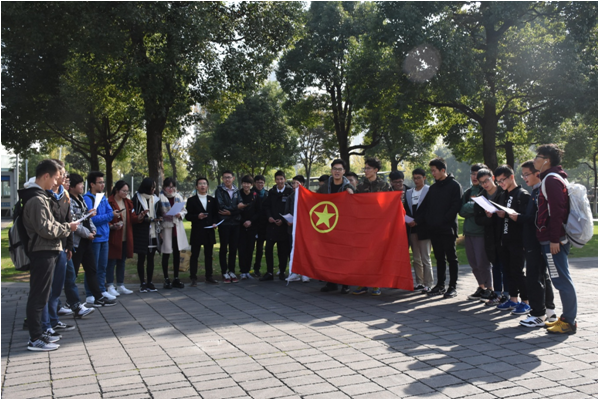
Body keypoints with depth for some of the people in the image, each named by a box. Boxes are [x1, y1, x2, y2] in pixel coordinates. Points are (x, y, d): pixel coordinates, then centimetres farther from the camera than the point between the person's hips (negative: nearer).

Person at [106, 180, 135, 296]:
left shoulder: (127, 203, 14)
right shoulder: (109, 202, -10)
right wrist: (112, 226, -27)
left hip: (125, 238, 7)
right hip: (113, 237, -7)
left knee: (122, 262, 12)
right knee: (111, 262, -1)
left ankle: (120, 286, 20)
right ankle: (110, 287, 6)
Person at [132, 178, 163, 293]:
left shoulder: (155, 199, 12)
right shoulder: (137, 198, -3)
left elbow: (159, 215, 11)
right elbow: (135, 216, -8)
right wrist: (150, 219, -20)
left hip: (153, 233, 4)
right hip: (141, 233, -4)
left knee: (151, 258, 7)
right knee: (141, 258, 2)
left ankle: (149, 282, 14)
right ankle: (142, 283, 9)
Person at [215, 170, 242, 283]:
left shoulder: (236, 191, 11)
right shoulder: (219, 190, -1)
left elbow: (241, 206, -1)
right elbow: (221, 206, -14)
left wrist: (230, 212, -16)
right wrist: (236, 208, -9)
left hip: (235, 223, 4)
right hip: (224, 223, -4)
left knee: (233, 248, 7)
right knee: (224, 248, 2)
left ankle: (232, 271, 16)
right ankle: (224, 273, 9)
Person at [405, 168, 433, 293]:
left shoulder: (429, 191, -3)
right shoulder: (408, 192, 15)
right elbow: (406, 210, 13)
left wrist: (417, 221, -15)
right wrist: (408, 221, -5)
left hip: (423, 229, -6)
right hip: (412, 229, 6)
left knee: (425, 258, -5)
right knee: (416, 259, 10)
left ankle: (428, 284, -1)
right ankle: (419, 282, 17)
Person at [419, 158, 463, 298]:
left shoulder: (454, 185, -4)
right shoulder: (432, 188, 16)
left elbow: (456, 206, -12)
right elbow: (427, 207, 16)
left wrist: (443, 220, -18)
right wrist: (418, 220, 2)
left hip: (448, 229, -6)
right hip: (434, 229, 6)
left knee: (451, 258, 1)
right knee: (439, 258, 12)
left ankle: (452, 287, 6)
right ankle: (440, 285, 19)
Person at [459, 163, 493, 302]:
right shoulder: (468, 192, 15)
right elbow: (462, 211, 5)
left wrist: (469, 207, -14)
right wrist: (474, 206, -11)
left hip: (481, 231, -7)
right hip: (469, 231, 7)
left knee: (483, 263, -6)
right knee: (473, 263, 12)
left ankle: (490, 288, 8)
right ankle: (481, 287, 26)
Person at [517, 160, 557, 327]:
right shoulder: (535, 192, 17)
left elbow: (538, 218, -23)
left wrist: (519, 217, -18)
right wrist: (519, 216, 5)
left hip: (537, 242, -11)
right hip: (532, 241, 11)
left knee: (534, 277, -7)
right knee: (542, 276, 17)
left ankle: (538, 314, 0)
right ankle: (549, 311, 27)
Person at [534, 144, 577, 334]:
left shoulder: (551, 180, -13)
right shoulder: (551, 178, 18)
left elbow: (556, 211, -21)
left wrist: (554, 239, -21)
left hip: (554, 240, -10)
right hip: (555, 238, 10)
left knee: (561, 280, -5)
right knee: (561, 279, 13)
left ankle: (569, 322, 1)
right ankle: (567, 318, 21)